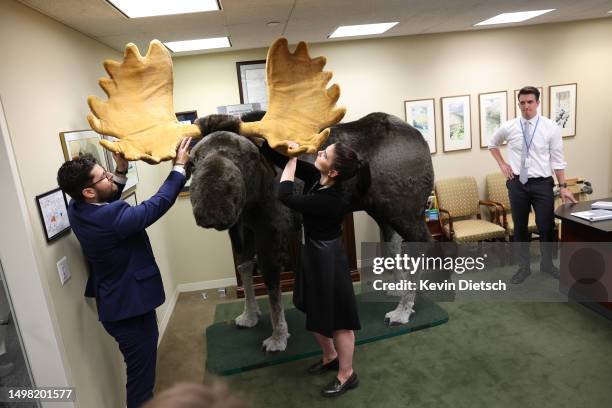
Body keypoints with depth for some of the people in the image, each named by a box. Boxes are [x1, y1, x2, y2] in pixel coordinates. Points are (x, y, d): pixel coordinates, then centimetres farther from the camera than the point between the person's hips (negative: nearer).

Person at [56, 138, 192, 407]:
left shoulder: (77, 210, -4)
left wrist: (121, 170, 1)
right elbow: (158, 203, -23)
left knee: (139, 369, 29)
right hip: (131, 305, -10)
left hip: (116, 302, 10)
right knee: (141, 374, 9)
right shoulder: (112, 218, -31)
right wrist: (179, 166, -13)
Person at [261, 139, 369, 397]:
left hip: (327, 259, -9)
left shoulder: (331, 201, -30)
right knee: (314, 312, 23)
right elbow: (279, 161, -1)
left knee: (337, 316, 9)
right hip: (312, 253, 9)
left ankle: (347, 375, 30)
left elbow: (285, 197, -30)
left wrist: (293, 158, -22)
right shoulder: (315, 177, -7)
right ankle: (330, 357, 46)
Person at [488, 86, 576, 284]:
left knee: (546, 226, 6)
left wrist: (563, 186, -5)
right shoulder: (508, 127, -1)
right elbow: (492, 144, 19)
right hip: (517, 183, 1)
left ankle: (547, 263, 31)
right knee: (520, 227, 11)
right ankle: (524, 267, 27)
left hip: (542, 183, -1)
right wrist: (502, 164, 7)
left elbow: (557, 159, -2)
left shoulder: (551, 127, -4)